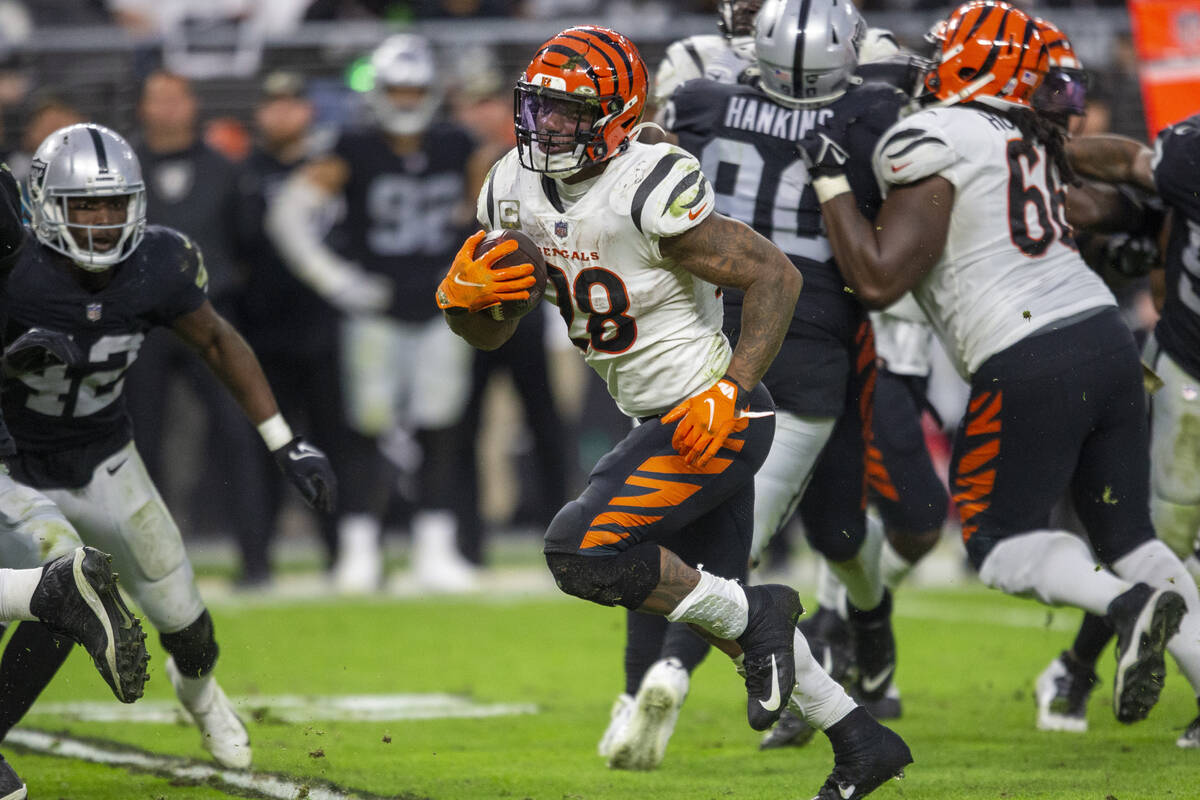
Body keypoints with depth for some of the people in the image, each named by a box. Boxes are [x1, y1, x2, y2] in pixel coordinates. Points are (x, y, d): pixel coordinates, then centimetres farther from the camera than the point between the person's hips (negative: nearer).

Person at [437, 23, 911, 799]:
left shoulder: (652, 192, -23)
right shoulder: (518, 189, 2)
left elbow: (776, 276, -21)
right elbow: (490, 334, 10)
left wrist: (730, 393, -26)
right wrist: (465, 295, -12)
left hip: (712, 419, -9)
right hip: (663, 422, 9)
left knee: (582, 551, -18)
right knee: (708, 598, 18)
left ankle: (754, 616, -1)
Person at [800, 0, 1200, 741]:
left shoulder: (932, 143, -7)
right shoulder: (1031, 140, 16)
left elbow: (879, 280, -12)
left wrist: (831, 178, -4)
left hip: (1031, 366, -7)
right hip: (1108, 338, 7)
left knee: (1000, 540, 6)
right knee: (1128, 534, 16)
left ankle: (1128, 603, -18)